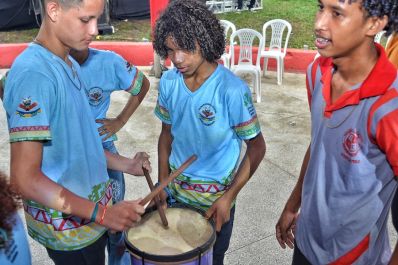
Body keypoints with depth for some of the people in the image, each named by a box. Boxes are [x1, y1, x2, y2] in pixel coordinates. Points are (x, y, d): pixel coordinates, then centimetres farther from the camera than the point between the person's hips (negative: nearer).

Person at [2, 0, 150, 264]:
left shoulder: (71, 65, 4)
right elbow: (25, 178, -26)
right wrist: (101, 213, -26)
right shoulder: (34, 74, -25)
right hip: (67, 225, -8)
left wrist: (125, 164, 3)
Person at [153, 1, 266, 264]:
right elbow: (167, 134, 4)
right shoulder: (168, 83, -8)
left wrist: (229, 196, -18)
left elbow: (257, 147, -14)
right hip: (175, 191, 4)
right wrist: (162, 183, 1)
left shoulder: (232, 90, -23)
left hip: (215, 197, -4)